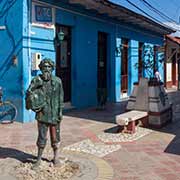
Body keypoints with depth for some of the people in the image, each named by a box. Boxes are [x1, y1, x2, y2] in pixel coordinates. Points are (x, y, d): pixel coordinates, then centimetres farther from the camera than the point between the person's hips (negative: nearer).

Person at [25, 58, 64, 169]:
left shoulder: (57, 81, -2)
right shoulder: (36, 80, -4)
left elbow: (60, 97, 1)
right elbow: (28, 93, -6)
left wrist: (60, 111, -2)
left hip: (54, 113, 1)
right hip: (42, 113, -1)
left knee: (55, 136, 11)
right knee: (42, 137, 4)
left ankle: (56, 156, 28)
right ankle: (39, 159, 18)